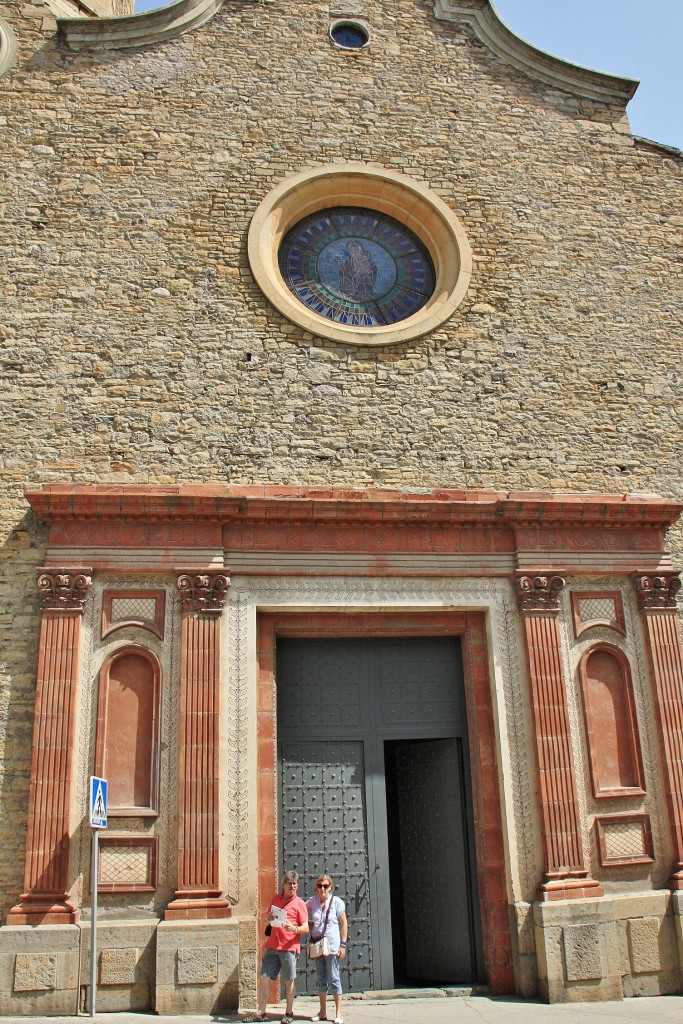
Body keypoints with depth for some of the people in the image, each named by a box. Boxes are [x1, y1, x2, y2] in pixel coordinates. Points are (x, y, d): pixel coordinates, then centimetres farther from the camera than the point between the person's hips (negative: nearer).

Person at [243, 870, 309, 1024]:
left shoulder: (299, 904, -2)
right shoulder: (276, 898, 12)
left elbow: (306, 928, -5)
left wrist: (294, 928, -25)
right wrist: (269, 918, 0)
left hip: (289, 947, -5)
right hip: (272, 946, 5)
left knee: (289, 981, 3)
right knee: (264, 978, 4)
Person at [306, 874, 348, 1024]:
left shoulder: (337, 902, -7)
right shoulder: (312, 901, 1)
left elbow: (344, 924, -4)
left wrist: (343, 944, -8)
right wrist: (309, 924, -2)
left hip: (332, 945, -4)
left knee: (333, 978, -1)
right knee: (321, 978, 12)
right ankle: (322, 1011, 21)